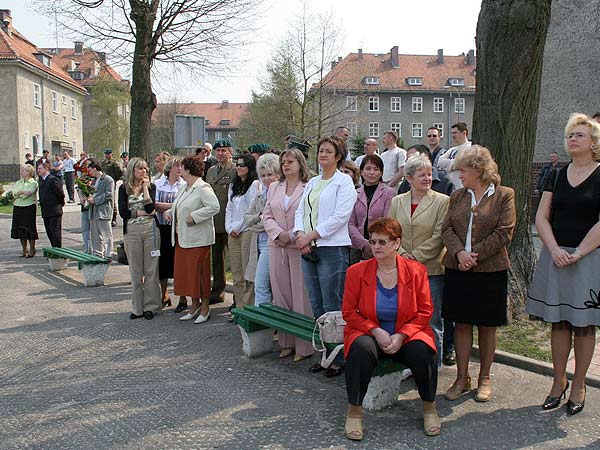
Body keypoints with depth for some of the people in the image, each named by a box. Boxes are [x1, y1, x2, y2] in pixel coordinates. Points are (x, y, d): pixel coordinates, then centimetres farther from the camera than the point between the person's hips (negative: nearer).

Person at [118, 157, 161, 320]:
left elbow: (150, 208, -11)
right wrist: (142, 212, -8)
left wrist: (145, 187, -8)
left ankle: (150, 306, 10)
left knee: (151, 269, 2)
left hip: (150, 229, 0)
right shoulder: (124, 188, 6)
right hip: (131, 231, 1)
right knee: (135, 270, 6)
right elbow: (122, 212, -5)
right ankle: (137, 308, 15)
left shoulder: (151, 186, 5)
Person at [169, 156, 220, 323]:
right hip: (181, 237, 9)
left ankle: (205, 307, 12)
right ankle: (195, 305, 24)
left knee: (199, 272, -1)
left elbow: (214, 206, -23)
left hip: (197, 238, -9)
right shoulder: (184, 187, 15)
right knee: (184, 272, 12)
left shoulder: (203, 188, -13)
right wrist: (170, 212, 10)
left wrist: (194, 216, -23)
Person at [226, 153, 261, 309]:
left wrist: (237, 227, -6)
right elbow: (229, 209, 18)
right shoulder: (233, 186, 19)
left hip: (247, 231, -7)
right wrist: (230, 228, 4)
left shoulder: (255, 184, -4)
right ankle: (239, 308, 14)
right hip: (233, 234, 7)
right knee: (237, 275, 8)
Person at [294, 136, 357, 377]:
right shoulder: (312, 183, 19)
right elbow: (300, 211, 15)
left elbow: (340, 215, -13)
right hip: (309, 249, 7)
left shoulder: (344, 181, -2)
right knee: (317, 306, 10)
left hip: (332, 249, -7)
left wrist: (311, 235, -14)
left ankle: (339, 358, 4)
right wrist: (300, 234, -4)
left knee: (332, 307, -5)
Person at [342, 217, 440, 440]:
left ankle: (429, 406, 0)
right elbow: (348, 312, 0)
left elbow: (425, 312, 1)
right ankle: (354, 410, -14)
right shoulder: (356, 272, -4)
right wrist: (375, 331, -15)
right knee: (362, 349, -33)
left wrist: (402, 335, -13)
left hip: (406, 336, 1)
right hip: (369, 334, -1)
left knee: (421, 351, -29)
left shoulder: (416, 271, -2)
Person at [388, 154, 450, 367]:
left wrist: (416, 256, -12)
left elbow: (439, 236, -8)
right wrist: (401, 253, -9)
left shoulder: (442, 201, -2)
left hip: (431, 269, -3)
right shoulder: (397, 202, 11)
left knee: (432, 321, 4)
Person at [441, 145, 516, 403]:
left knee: (487, 326, 8)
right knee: (461, 324, 6)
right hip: (458, 269, 3)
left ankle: (484, 378, 23)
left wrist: (475, 255, -15)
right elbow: (447, 228, 4)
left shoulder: (504, 195, -2)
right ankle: (462, 378, 17)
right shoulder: (457, 196, 10)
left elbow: (504, 232, -9)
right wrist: (459, 252, -14)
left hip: (490, 269, -3)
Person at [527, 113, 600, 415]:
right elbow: (541, 217, 4)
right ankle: (559, 381, 20)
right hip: (555, 256, 4)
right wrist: (555, 249, -9)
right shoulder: (556, 176, 9)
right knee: (559, 322, 8)